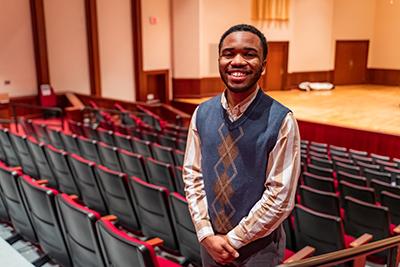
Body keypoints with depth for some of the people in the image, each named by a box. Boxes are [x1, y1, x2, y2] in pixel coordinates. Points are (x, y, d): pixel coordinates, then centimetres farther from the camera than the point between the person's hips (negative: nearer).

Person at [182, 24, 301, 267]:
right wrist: (207, 235, -8)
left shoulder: (281, 120, -19)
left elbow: (280, 198, -16)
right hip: (211, 241, 3)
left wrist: (233, 239, -11)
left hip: (259, 246, -3)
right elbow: (193, 176, -1)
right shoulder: (202, 114, -5)